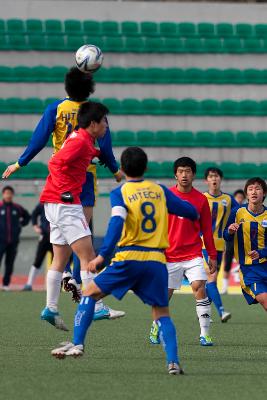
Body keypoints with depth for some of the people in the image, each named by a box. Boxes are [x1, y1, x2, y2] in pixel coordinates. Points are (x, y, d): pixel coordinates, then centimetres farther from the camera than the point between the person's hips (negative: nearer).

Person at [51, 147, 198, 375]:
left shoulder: (120, 193, 2)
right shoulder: (159, 190, 12)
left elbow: (117, 223, -15)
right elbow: (191, 212, 17)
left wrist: (103, 255, -20)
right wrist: (194, 214, 42)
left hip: (129, 258, -3)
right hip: (157, 261, 3)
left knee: (90, 293, 12)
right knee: (162, 312, 10)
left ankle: (78, 343, 3)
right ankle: (173, 361, -9)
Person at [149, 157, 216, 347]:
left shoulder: (201, 199, 3)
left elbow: (207, 229, 9)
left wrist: (212, 255, 9)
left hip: (193, 255, 0)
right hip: (169, 256, 0)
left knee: (200, 288, -17)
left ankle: (205, 334, -13)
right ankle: (156, 327, 32)